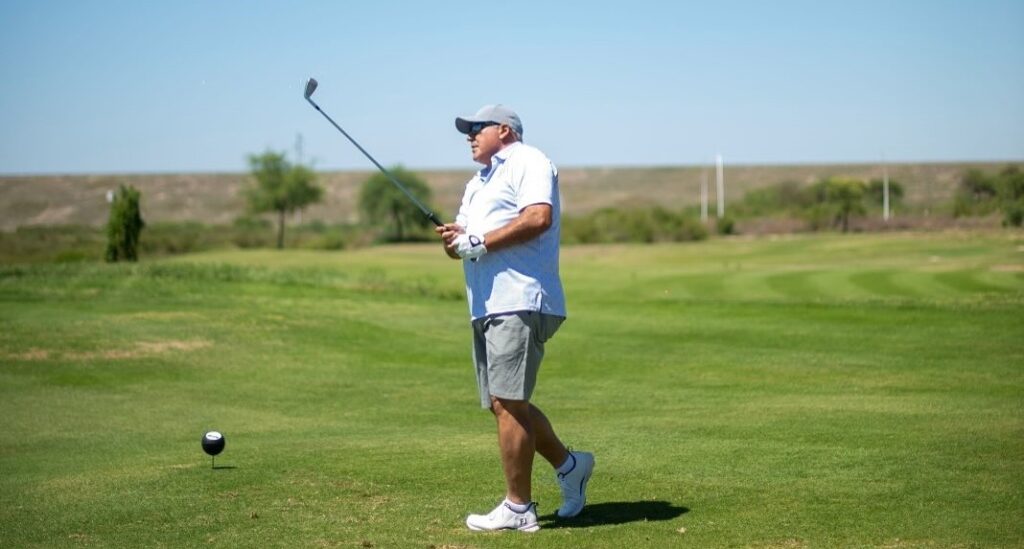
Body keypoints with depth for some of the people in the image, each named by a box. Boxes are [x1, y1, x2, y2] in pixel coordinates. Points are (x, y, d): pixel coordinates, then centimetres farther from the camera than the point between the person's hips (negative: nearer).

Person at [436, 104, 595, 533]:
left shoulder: (529, 162, -2)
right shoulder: (477, 183, 28)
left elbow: (539, 217, -18)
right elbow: (464, 239, 24)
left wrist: (479, 242, -16)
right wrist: (453, 240, -1)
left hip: (520, 302, -10)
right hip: (486, 306, 10)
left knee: (508, 403, -11)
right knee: (504, 405, 10)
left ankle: (518, 508, -5)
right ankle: (569, 465, 25)